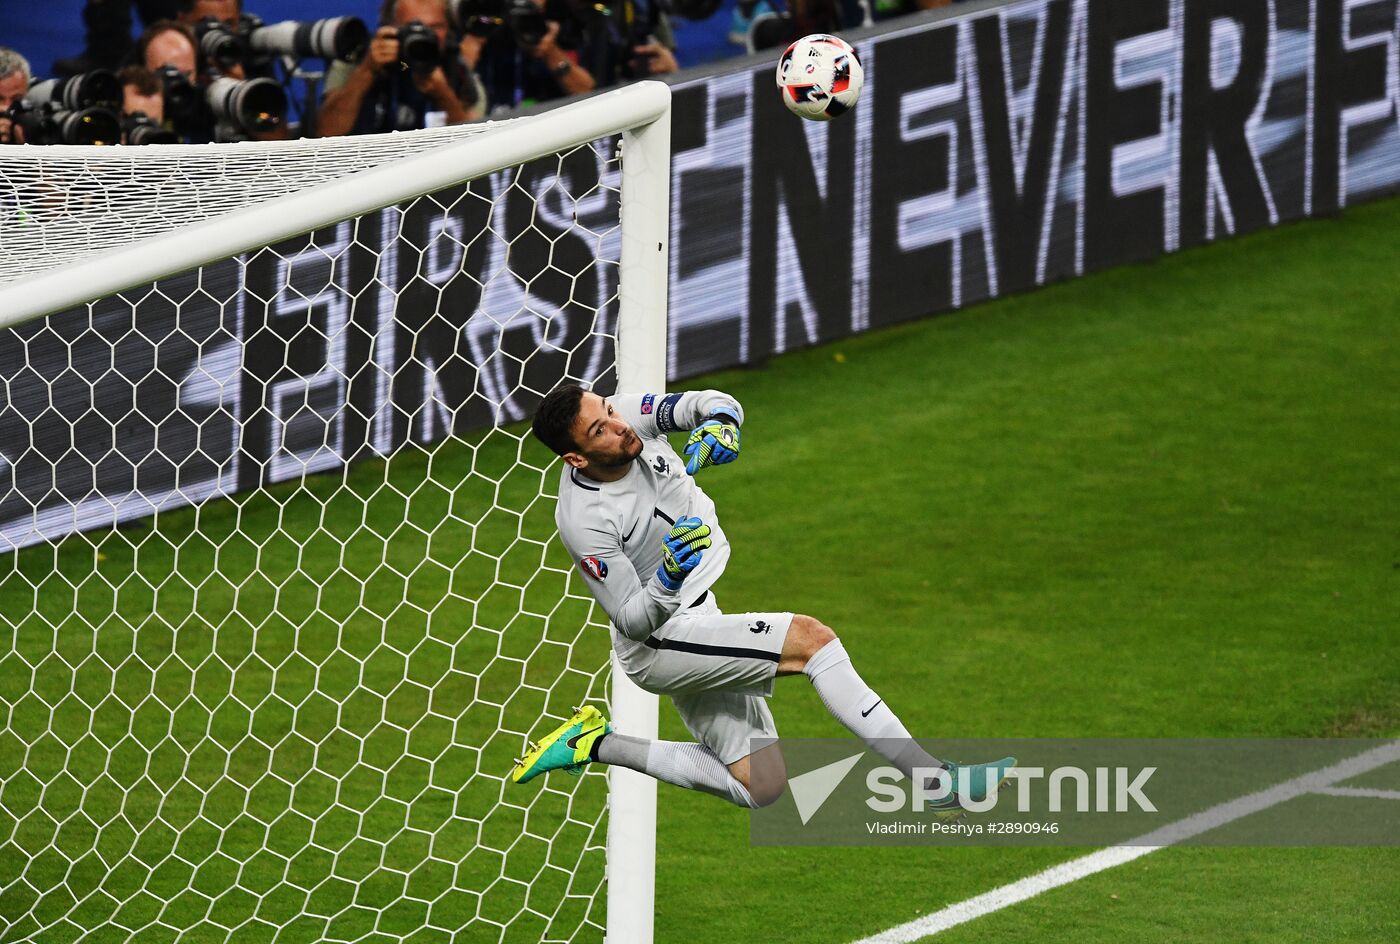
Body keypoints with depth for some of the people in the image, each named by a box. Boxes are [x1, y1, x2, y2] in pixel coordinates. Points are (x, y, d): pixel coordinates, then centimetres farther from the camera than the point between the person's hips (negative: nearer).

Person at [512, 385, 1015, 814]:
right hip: (658, 644, -8)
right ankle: (934, 780, -21)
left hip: (696, 621, 8)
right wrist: (669, 579, -41)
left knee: (761, 787, 11)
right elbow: (634, 621, -21)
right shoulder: (583, 521, -26)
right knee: (809, 638, -22)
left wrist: (718, 424, -29)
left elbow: (718, 405, -6)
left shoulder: (630, 415, -11)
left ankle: (598, 744, 16)